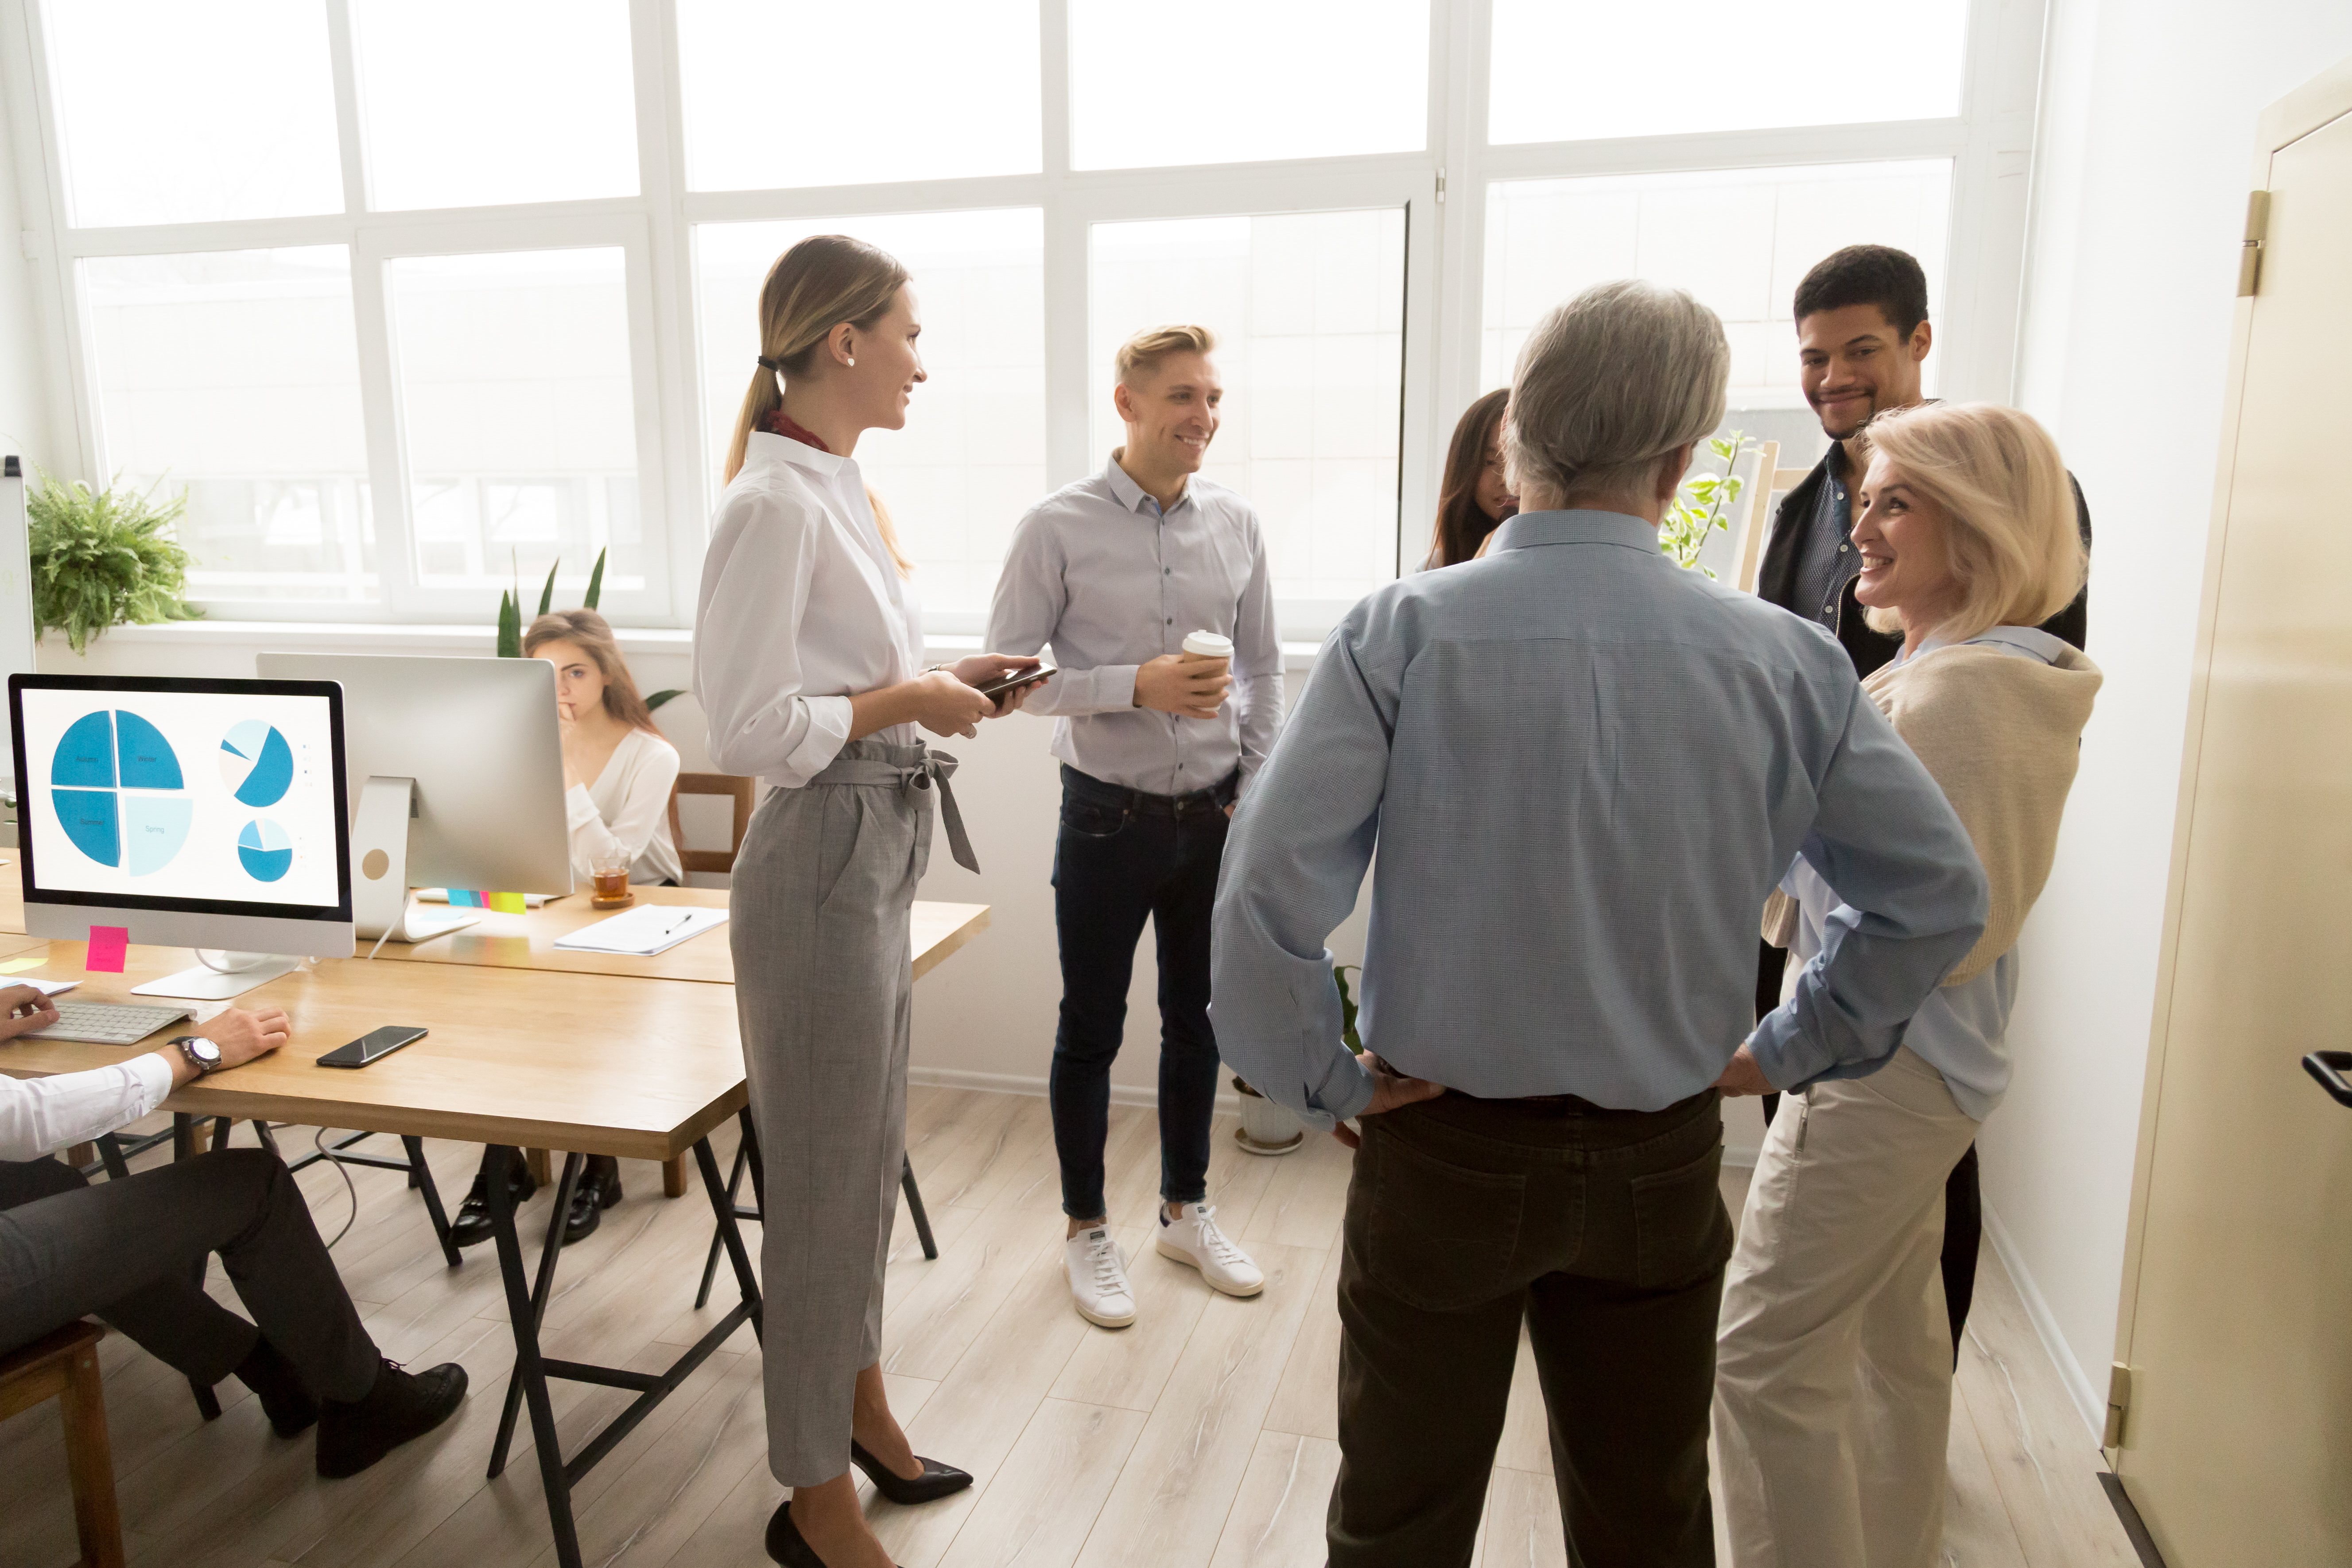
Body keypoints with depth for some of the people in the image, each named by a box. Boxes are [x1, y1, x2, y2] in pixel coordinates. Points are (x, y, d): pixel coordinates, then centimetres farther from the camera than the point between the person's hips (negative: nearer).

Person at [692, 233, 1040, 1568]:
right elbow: (754, 728, -21)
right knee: (826, 1180, 5)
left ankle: (860, 1406, 42)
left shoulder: (837, 488, 10)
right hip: (823, 866, -9)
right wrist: (912, 701, -14)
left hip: (880, 858, 9)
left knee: (870, 1157, 21)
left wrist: (940, 682, 6)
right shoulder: (776, 504, -18)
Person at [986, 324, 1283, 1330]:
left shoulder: (1237, 526, 2)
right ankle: (1086, 1229, 29)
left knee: (1196, 1022, 17)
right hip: (1110, 818, -4)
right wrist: (1137, 686, -21)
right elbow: (1010, 673, -10)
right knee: (1091, 1031, 9)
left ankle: (1186, 1211, 36)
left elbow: (1263, 668, 9)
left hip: (1215, 817, 4)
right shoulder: (1058, 528, -9)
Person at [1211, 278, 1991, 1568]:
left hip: (1441, 1149, -2)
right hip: (1660, 1167, 2)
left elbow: (1267, 894, -21)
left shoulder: (1401, 633, -16)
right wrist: (1796, 1046, 10)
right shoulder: (1783, 660, -9)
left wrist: (1317, 1080, -5)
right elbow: (1942, 897, 1)